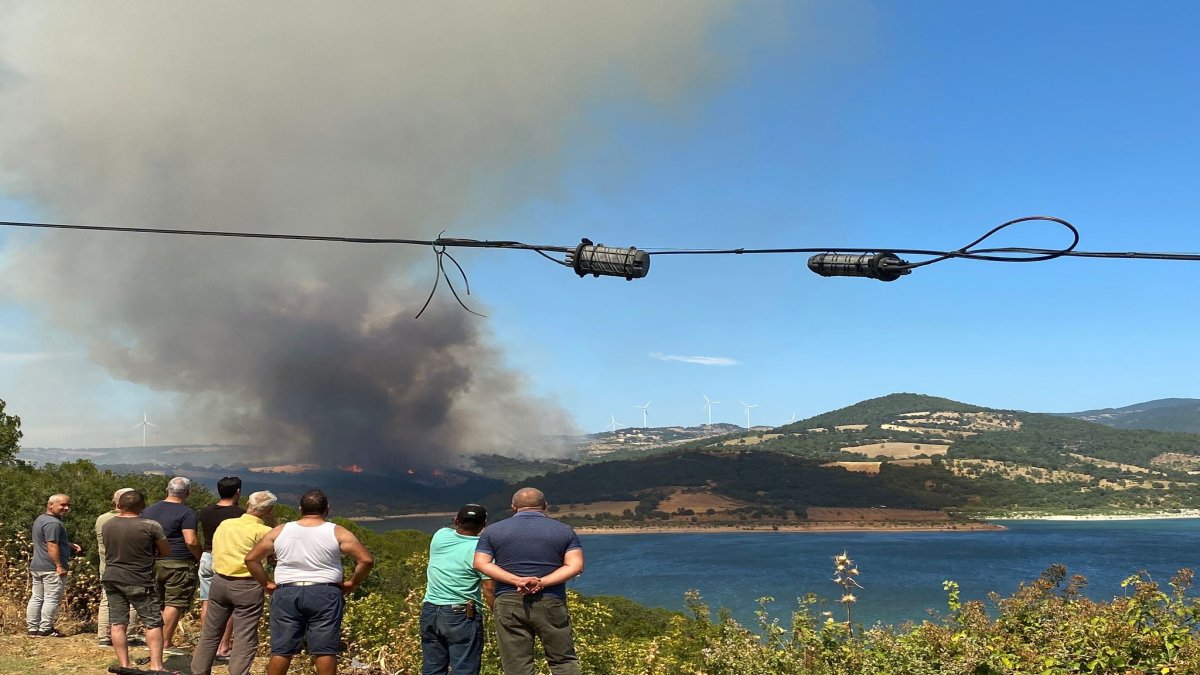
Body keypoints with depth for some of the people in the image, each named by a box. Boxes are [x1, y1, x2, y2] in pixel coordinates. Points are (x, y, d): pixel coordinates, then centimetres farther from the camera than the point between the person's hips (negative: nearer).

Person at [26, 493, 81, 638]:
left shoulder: (40, 519, 17)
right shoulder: (53, 523, -18)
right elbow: (52, 546, -23)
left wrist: (70, 545, 17)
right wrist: (60, 566, -21)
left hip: (36, 566, 10)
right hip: (52, 568, -10)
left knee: (36, 598, 12)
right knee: (52, 599, -3)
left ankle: (33, 628, 16)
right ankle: (45, 630, -1)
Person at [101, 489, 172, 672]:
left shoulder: (107, 526, 4)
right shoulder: (151, 526, -12)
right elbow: (167, 552, -1)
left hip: (112, 580, 5)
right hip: (139, 582, -5)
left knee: (118, 624, 8)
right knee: (153, 623, 3)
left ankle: (124, 666, 8)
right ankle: (156, 665, -3)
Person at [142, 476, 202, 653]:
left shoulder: (149, 510, 12)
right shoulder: (186, 513, -10)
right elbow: (191, 541, -18)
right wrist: (200, 557, -4)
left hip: (152, 563, 7)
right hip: (178, 565, -7)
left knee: (156, 603, 15)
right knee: (174, 603, -2)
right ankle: (166, 643, -2)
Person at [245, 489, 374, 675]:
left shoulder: (279, 531, 7)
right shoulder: (337, 532, 0)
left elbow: (251, 558, 9)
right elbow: (366, 560, -7)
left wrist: (266, 584, 12)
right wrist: (352, 583, 3)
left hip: (286, 594, 2)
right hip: (324, 595, -2)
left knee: (281, 650, 6)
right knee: (325, 650, 1)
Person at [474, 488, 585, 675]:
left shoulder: (493, 531, 8)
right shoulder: (564, 531, 7)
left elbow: (481, 563, -3)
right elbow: (575, 566, -4)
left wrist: (516, 580, -12)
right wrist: (541, 583, -11)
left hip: (509, 604, 0)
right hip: (551, 603, 0)